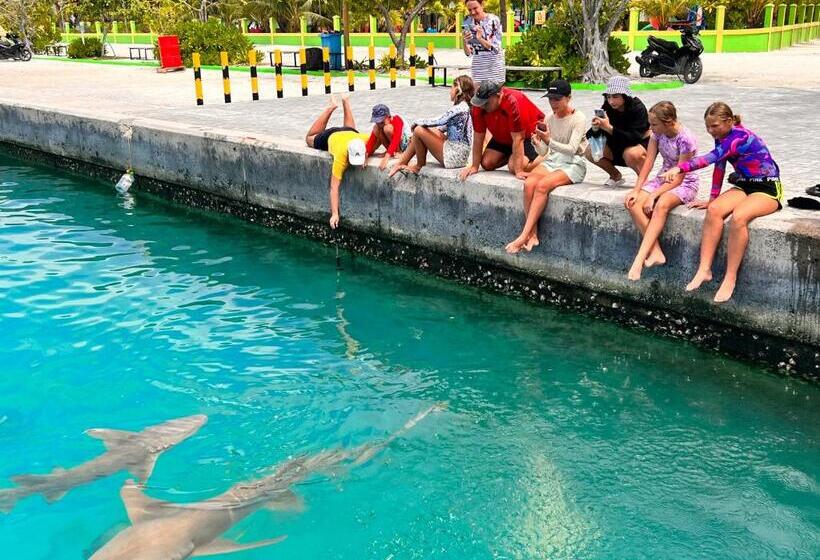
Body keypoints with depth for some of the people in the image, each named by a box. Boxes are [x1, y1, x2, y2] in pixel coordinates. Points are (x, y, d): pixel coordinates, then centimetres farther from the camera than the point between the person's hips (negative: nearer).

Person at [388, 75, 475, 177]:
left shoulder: (460, 108, -18)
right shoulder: (464, 107, 11)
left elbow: (440, 121, -20)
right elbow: (445, 126, 17)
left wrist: (418, 122, -3)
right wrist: (420, 123, 11)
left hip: (454, 157, -10)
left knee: (419, 131, -10)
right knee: (425, 129, 12)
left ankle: (419, 166, 8)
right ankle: (402, 163, 15)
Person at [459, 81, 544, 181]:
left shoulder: (513, 103, -38)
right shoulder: (479, 106, -21)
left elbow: (518, 139, -35)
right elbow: (478, 137, -14)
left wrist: (518, 171, -35)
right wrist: (474, 166, -14)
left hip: (529, 134, -6)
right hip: (503, 136, 6)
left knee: (514, 168, -25)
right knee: (486, 163, -8)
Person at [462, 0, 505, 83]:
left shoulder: (493, 20, -11)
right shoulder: (467, 22, -1)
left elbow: (496, 48, -14)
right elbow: (469, 53, -1)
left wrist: (480, 39, -29)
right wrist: (464, 42, -22)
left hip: (494, 66, -3)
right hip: (477, 67, 3)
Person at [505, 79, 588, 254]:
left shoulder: (578, 118, -7)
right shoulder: (550, 118, 9)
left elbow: (571, 149, -17)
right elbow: (544, 152, 10)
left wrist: (549, 141, -30)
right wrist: (537, 143, -13)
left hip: (573, 164, -5)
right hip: (552, 160, 5)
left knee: (542, 185, -32)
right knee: (529, 183, -27)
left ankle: (523, 237, -32)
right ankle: (532, 234, -26)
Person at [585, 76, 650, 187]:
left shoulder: (638, 108, -24)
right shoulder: (607, 108, -11)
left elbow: (635, 138, -34)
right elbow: (591, 136, -9)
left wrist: (609, 128, -43)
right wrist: (595, 128, -34)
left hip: (643, 143, -6)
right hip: (619, 146, 6)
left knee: (631, 154, -39)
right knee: (590, 152, -12)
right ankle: (615, 176, 11)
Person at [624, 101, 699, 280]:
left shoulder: (686, 140, -23)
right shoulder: (657, 133, -3)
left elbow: (678, 178, -22)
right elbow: (648, 162, -4)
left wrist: (653, 196, -26)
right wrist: (636, 190, -14)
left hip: (685, 184, -7)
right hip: (663, 178, 7)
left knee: (661, 205, -38)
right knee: (633, 203, -22)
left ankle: (639, 259, -41)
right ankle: (655, 252, -24)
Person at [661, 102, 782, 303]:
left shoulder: (740, 136, -24)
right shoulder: (722, 137, 4)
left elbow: (712, 158, -38)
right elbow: (719, 167, 10)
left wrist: (679, 168, -49)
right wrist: (712, 199, 6)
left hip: (768, 189, -8)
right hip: (744, 186, 8)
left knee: (738, 216, -36)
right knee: (714, 210, -22)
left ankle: (730, 278, -28)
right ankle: (704, 270, -25)